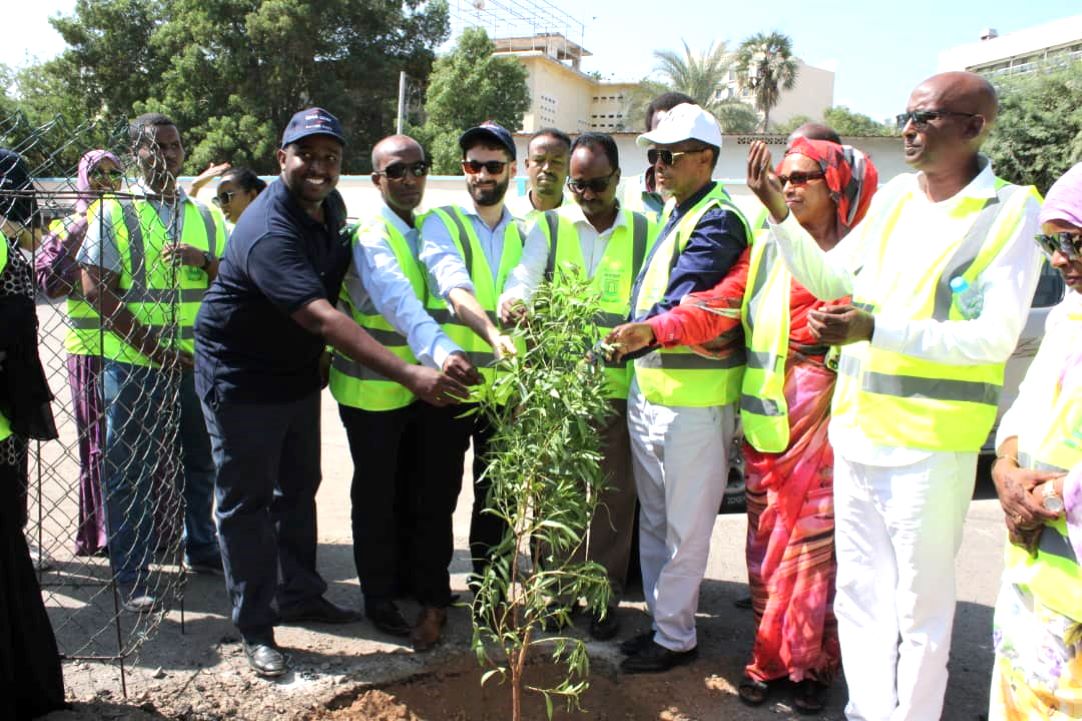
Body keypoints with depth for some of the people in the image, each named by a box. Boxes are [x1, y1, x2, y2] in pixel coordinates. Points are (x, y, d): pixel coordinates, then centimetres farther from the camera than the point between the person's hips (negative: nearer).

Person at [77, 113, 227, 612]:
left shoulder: (205, 216, 11)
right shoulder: (115, 212, -1)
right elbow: (96, 289, -8)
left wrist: (204, 261, -12)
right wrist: (152, 347, -15)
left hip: (199, 360, 4)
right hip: (133, 363, -4)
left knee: (201, 459, 15)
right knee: (129, 470, 3)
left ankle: (201, 549, 33)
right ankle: (130, 577, 14)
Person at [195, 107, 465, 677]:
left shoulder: (330, 206, -1)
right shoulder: (269, 231, -29)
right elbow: (322, 319, -41)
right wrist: (409, 374, -47)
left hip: (298, 373, 8)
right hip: (241, 380, -8)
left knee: (298, 489, 17)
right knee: (246, 501, 4)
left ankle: (299, 595, 35)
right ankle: (255, 627, 17)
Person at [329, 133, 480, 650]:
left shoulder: (428, 230, 6)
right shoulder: (370, 238, -19)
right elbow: (399, 302, -37)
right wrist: (441, 352, -53)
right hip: (373, 390, -6)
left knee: (427, 491, 15)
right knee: (378, 495, 8)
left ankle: (417, 583, 33)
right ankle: (379, 598, 26)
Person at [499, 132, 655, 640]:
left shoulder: (646, 233, 8)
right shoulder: (550, 226, 7)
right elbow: (524, 275, -9)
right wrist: (512, 302, -31)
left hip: (617, 383, 0)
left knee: (611, 493, 6)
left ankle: (603, 595, 22)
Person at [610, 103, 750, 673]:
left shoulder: (718, 220, -14)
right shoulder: (672, 211, 15)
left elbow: (680, 308, -24)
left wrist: (619, 343, -27)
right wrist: (628, 341, 9)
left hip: (695, 397, -9)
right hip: (649, 388, 9)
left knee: (685, 527, 4)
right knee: (653, 519, 18)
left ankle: (676, 637, 19)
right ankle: (661, 620, 33)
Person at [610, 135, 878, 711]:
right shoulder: (767, 245, 12)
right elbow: (721, 303, 0)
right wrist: (655, 329, -14)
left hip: (828, 413, -3)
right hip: (766, 412, 3)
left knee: (815, 539, 0)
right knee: (765, 535, 8)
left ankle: (809, 662, 16)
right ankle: (769, 656, 21)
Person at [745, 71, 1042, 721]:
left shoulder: (1010, 212, -7)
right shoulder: (894, 197, 9)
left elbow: (996, 337, -15)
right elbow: (830, 278, 16)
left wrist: (879, 330, -25)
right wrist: (778, 211, 4)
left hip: (931, 441, -6)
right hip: (857, 429, 6)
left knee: (920, 603, 6)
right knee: (859, 590, 16)